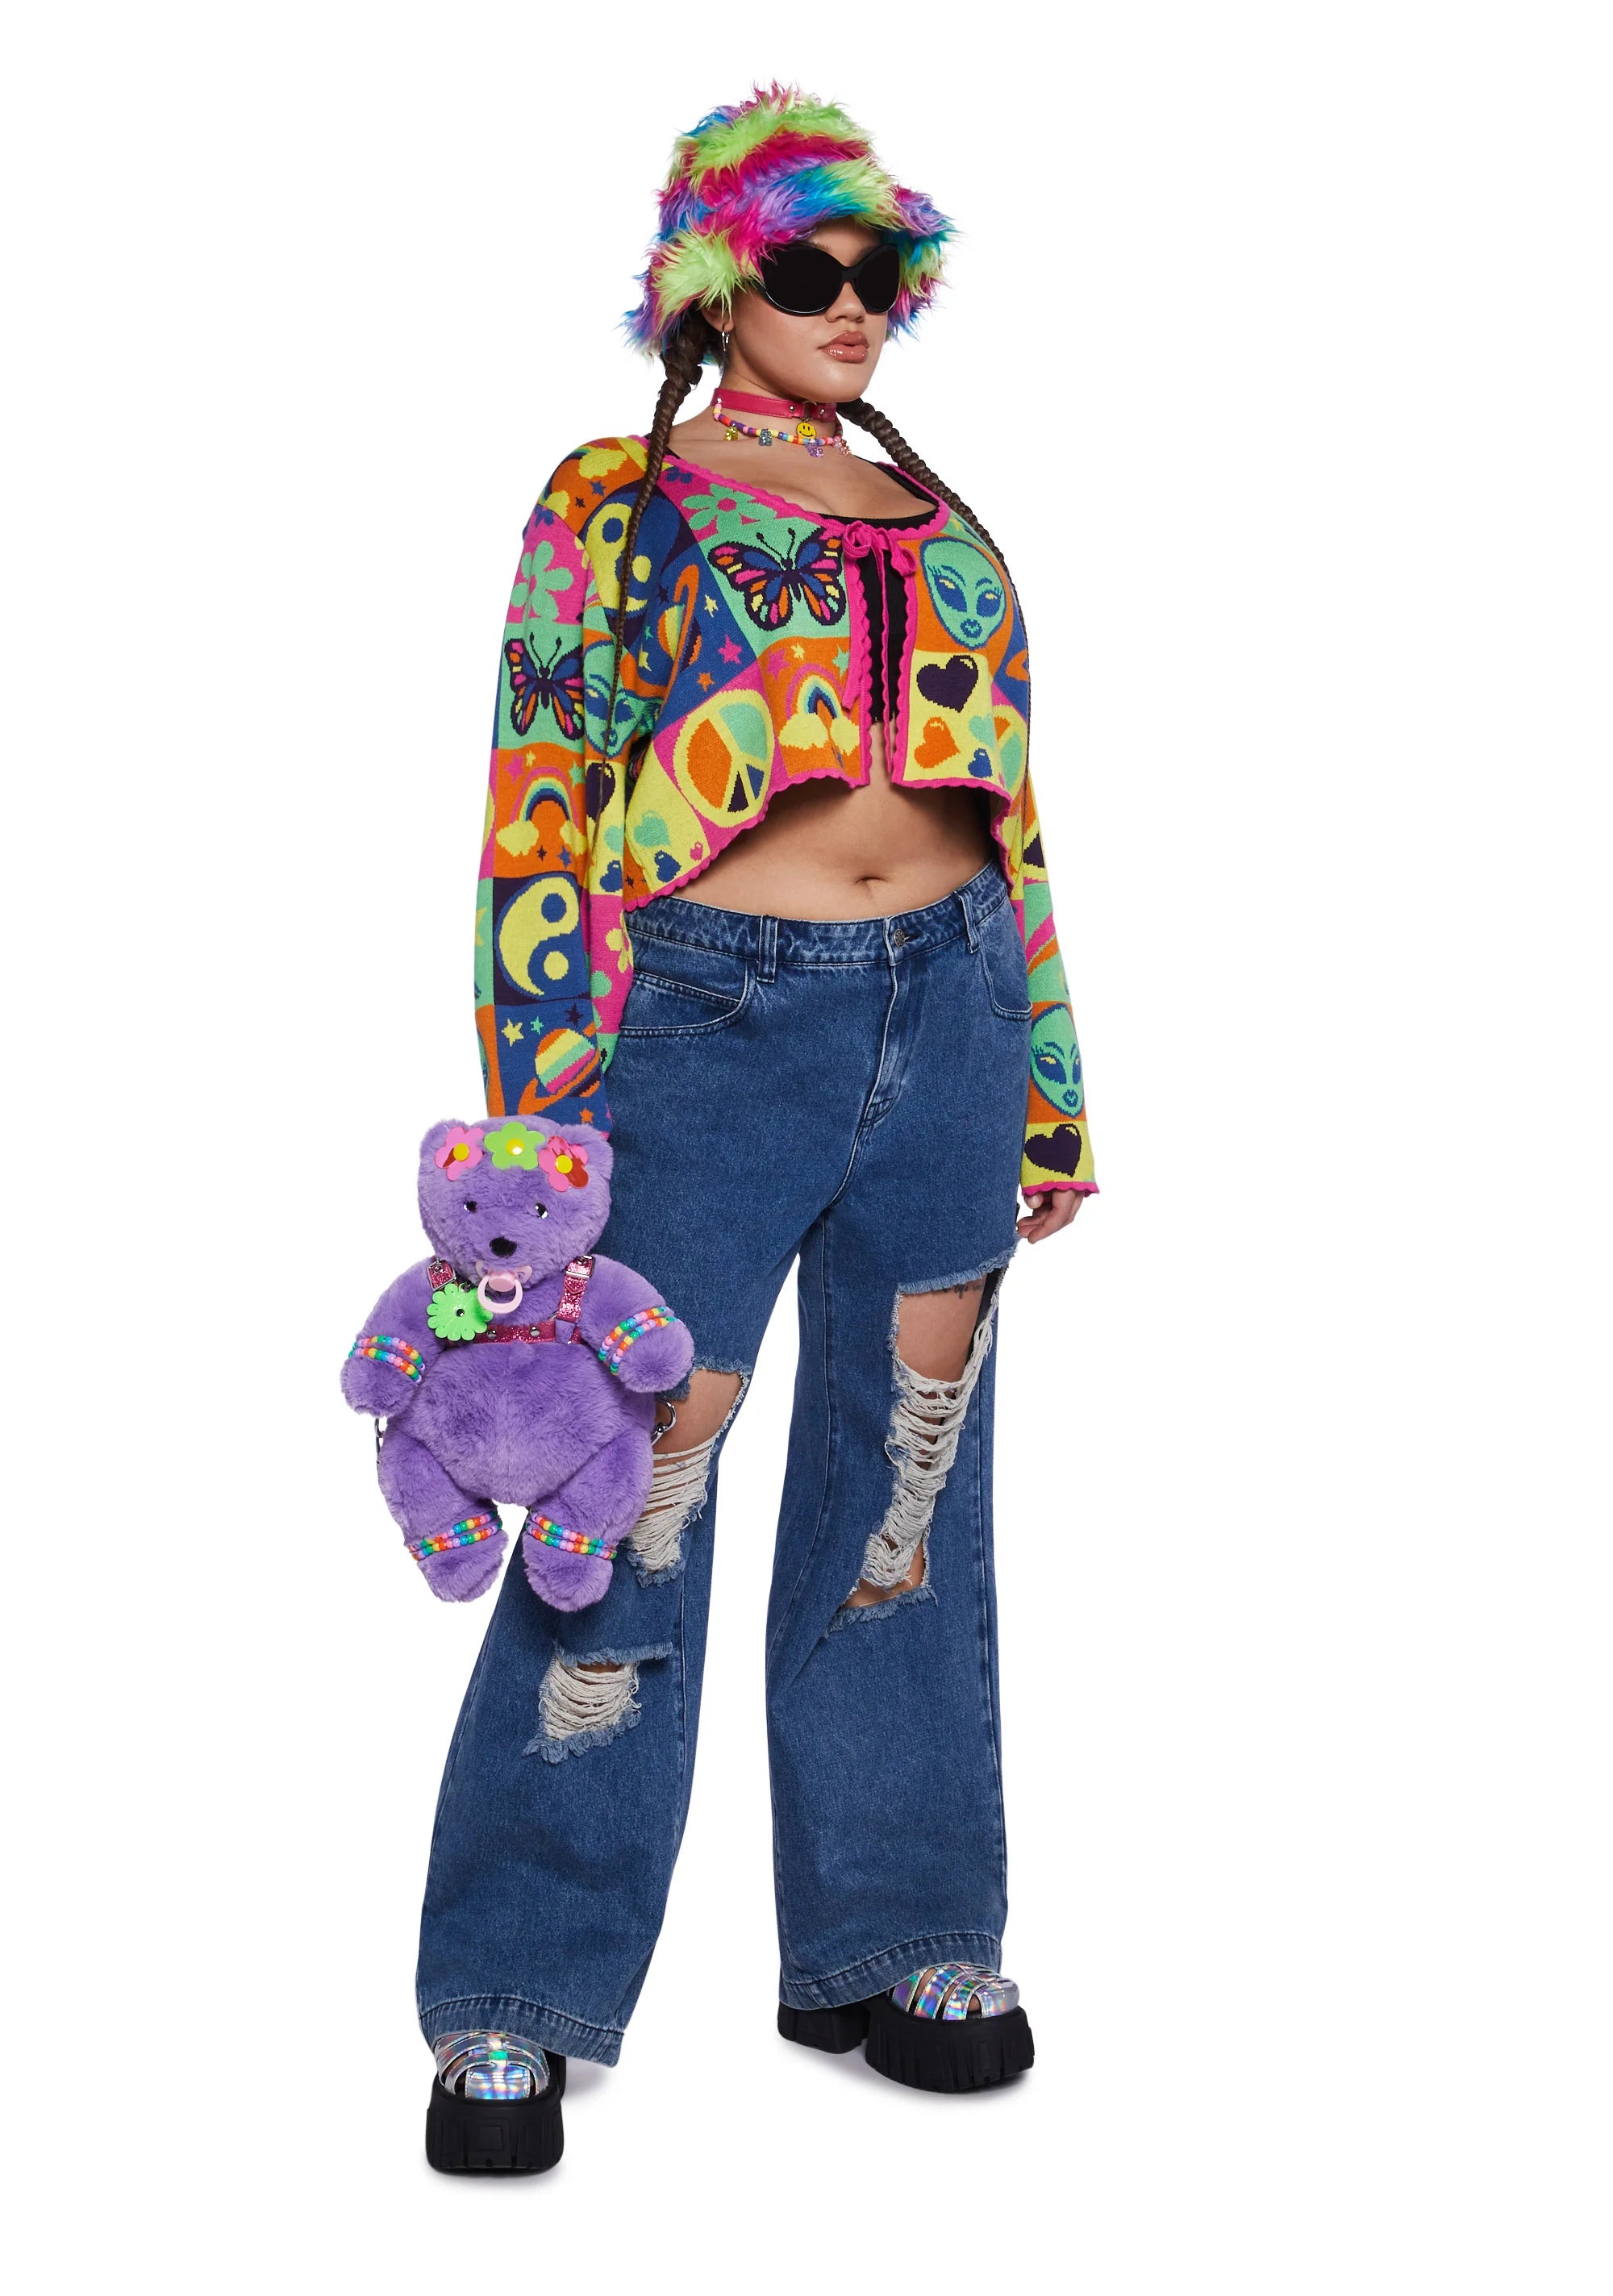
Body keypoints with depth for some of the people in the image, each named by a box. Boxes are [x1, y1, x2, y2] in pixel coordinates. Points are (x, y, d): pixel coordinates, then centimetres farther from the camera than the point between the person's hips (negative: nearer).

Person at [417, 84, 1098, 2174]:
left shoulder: (942, 526, 15)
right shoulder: (611, 509, 2)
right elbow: (532, 830, -3)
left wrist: (1048, 1094, 14)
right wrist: (544, 1125, -10)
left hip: (943, 1018, 5)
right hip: (712, 1023, -5)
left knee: (905, 1493, 11)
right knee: (633, 1505, -4)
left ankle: (887, 1945, 24)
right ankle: (513, 2004, 9)